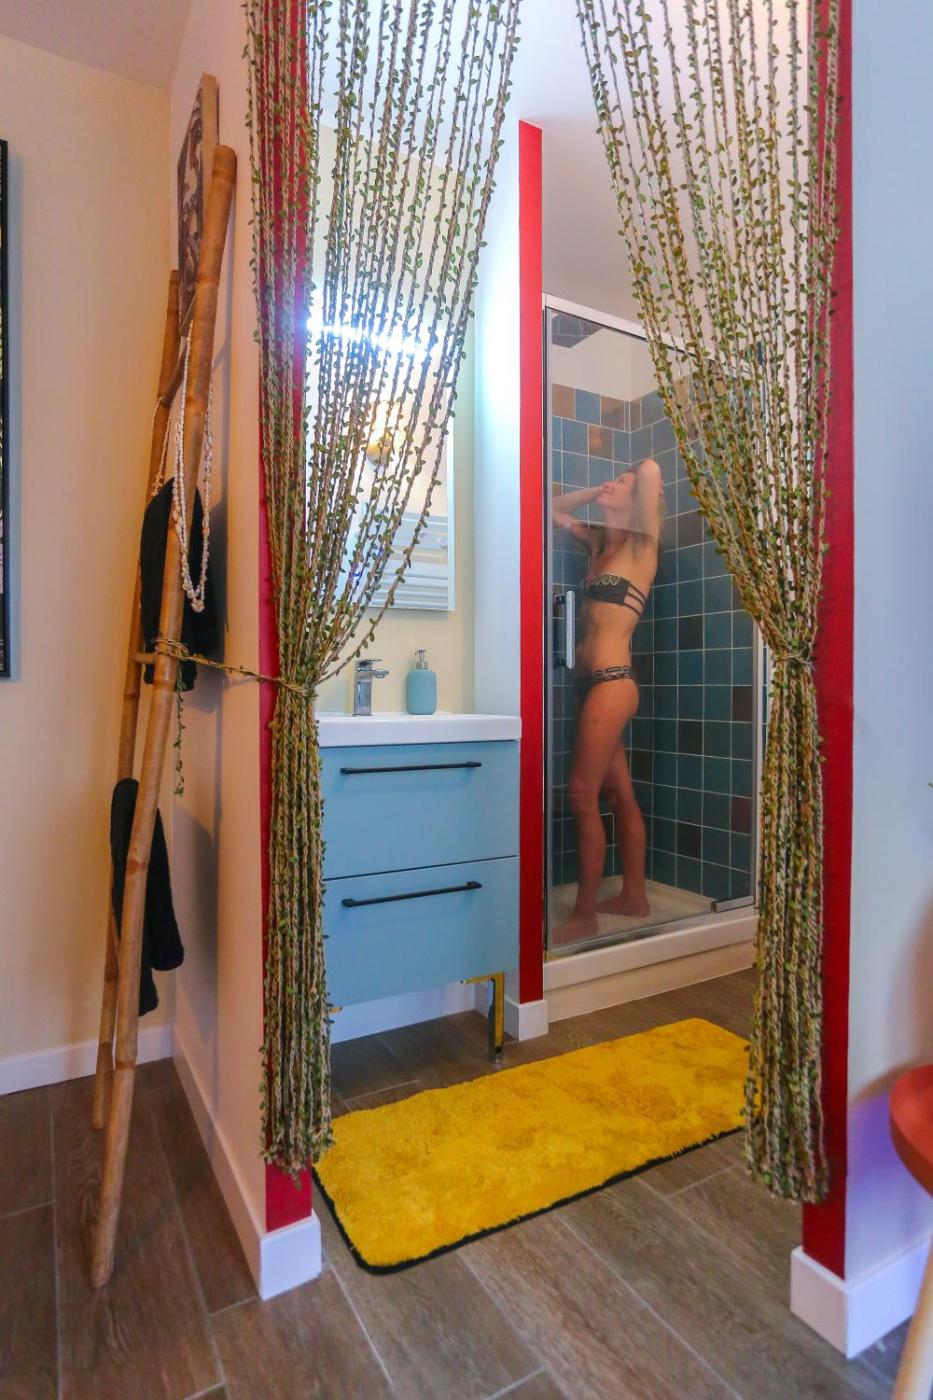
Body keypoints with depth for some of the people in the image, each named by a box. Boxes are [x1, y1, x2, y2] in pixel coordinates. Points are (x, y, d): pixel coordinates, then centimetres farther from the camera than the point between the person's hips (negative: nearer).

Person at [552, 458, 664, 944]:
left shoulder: (640, 543, -2)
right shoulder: (599, 542, 17)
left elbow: (651, 468, -16)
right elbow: (555, 509, 30)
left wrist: (640, 485, 6)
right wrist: (599, 490, 19)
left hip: (611, 682, -8)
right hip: (596, 683, 8)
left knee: (583, 795, -6)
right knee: (620, 796, 13)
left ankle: (584, 915, 4)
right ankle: (633, 895, 25)